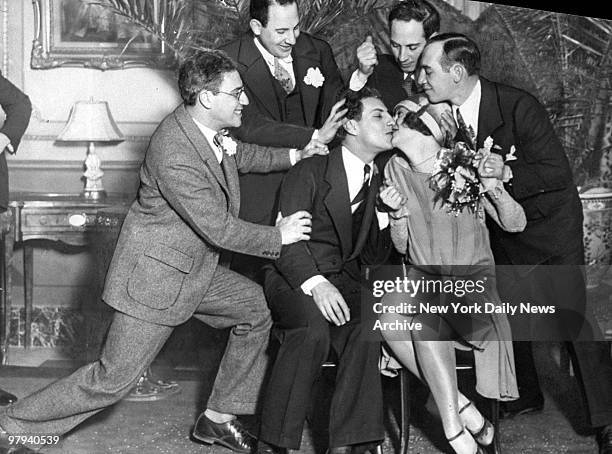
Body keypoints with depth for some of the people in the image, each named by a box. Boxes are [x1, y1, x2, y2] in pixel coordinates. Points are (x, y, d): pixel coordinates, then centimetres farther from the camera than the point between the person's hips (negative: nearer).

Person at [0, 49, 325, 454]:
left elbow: (239, 155, 22)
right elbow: (219, 228, -26)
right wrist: (278, 236, -13)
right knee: (114, 379, -5)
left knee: (259, 308, 11)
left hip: (198, 267, 9)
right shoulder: (175, 156, -31)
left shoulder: (209, 128, -3)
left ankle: (218, 418, 21)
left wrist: (293, 155, 11)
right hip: (156, 276, -9)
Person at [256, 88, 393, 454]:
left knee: (367, 329, -29)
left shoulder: (378, 182, 16)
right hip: (295, 279, -5)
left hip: (343, 283, 5)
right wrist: (315, 283, -31)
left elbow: (374, 258, 16)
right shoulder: (312, 172, -3)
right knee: (313, 328, -35)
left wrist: (384, 215, -2)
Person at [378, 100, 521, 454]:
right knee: (387, 315, -28)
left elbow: (516, 224, -3)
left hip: (472, 277, -4)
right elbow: (402, 246, 8)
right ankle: (462, 408, -20)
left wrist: (494, 187, -20)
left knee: (424, 318, -33)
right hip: (423, 276, 4)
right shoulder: (396, 170, 3)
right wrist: (398, 212, -11)